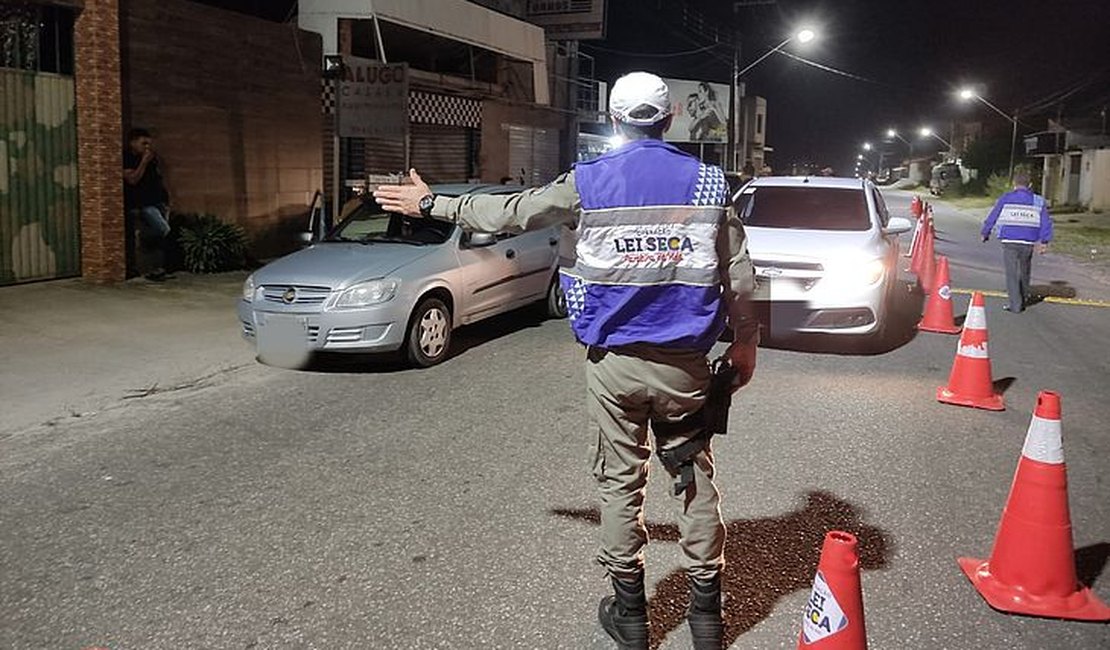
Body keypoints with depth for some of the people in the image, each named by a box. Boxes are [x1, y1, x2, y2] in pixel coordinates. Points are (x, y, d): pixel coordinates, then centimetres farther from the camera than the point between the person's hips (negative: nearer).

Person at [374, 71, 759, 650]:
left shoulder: (587, 182, -3)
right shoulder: (707, 182, 0)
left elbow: (505, 212, 5)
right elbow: (738, 276, 2)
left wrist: (428, 204, 19)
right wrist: (745, 342, 16)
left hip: (614, 363, 0)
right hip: (684, 364, 1)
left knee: (620, 483, 10)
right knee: (696, 482, 11)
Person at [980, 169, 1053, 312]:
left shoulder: (1005, 199, -2)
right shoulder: (1038, 201, 5)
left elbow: (992, 217, 4)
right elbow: (1046, 223, 6)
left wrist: (985, 233, 17)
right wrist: (1044, 241, 10)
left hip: (1009, 241, -3)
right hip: (1028, 243, 3)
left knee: (1012, 274, 2)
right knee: (1024, 271, 23)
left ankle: (1015, 305, -1)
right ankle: (1024, 297, 41)